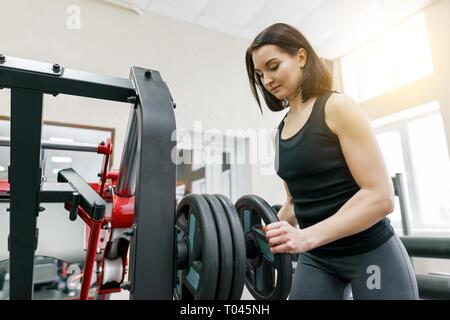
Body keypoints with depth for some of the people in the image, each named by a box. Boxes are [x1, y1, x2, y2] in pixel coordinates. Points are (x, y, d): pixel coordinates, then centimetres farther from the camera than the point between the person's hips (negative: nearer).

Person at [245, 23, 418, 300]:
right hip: (316, 259, 6)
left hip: (371, 254, -5)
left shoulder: (338, 108, -13)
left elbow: (380, 196, -19)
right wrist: (269, 234, -1)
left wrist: (307, 236, -28)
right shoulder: (279, 134, 5)